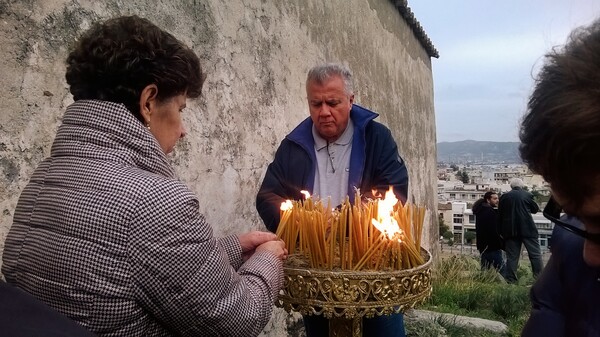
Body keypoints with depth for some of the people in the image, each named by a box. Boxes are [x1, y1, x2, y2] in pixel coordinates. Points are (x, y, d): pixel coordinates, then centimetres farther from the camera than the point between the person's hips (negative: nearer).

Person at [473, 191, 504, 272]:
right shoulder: (489, 211, -15)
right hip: (492, 247, -10)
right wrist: (501, 244, -12)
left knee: (485, 270, 13)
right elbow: (494, 231, -19)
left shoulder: (480, 211, 14)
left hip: (483, 246, 10)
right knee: (502, 271, -8)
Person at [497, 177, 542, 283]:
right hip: (527, 229, -2)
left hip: (510, 230, 2)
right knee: (535, 254, 5)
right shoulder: (527, 195, -1)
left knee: (512, 256, 5)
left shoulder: (504, 197, 4)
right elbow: (536, 209, 11)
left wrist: (501, 231, 11)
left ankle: (510, 280, 4)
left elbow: (500, 215, 5)